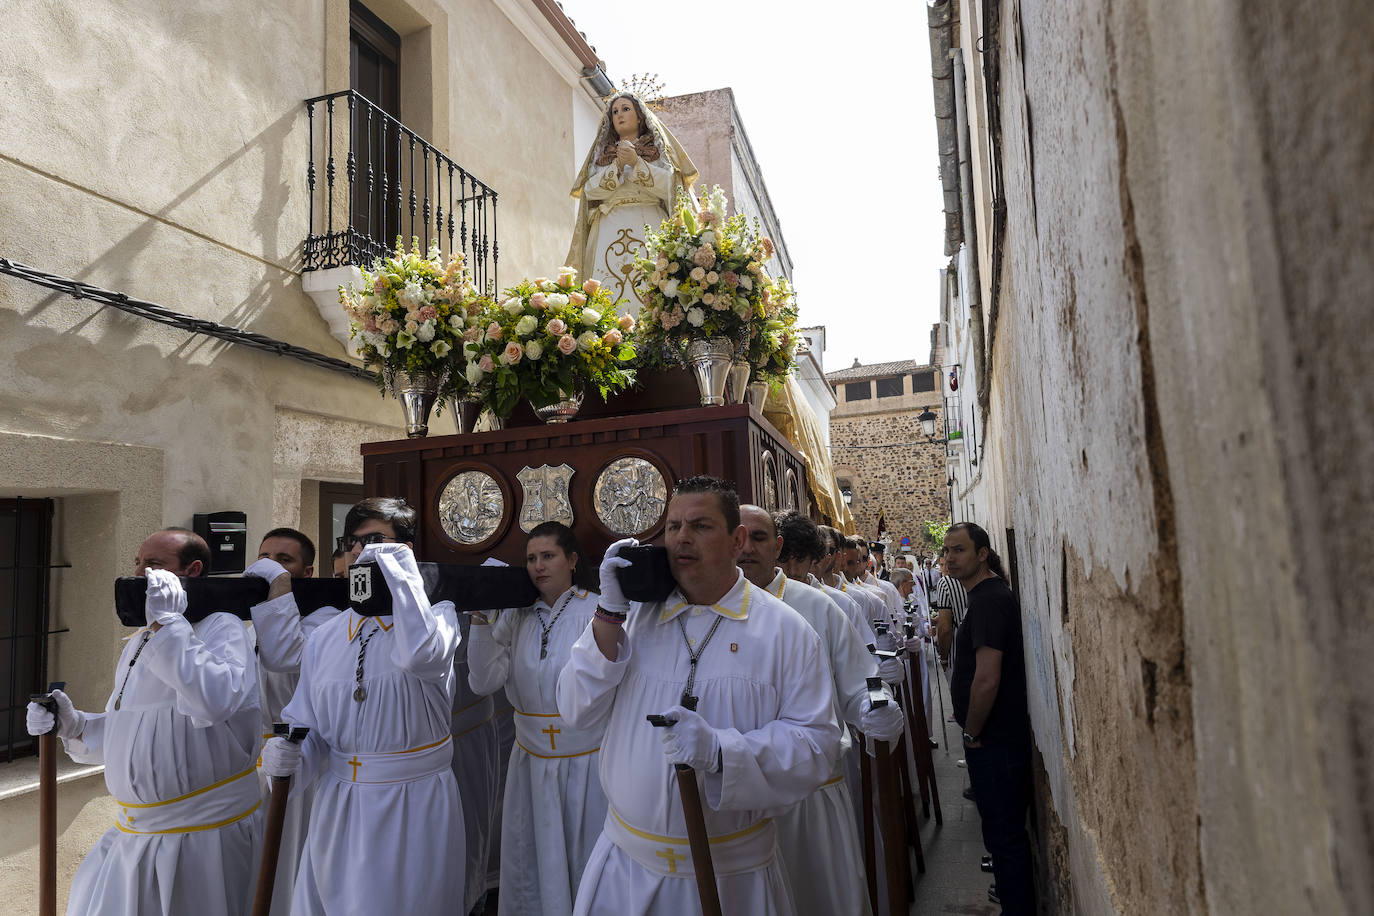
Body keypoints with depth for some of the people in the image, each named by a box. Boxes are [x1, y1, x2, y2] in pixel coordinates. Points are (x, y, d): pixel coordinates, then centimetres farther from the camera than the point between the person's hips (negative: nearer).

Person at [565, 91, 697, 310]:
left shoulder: (657, 147, 19)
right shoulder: (602, 151, 25)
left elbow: (668, 185, 2)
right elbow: (590, 190, 9)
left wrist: (637, 163, -7)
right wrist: (617, 165, -3)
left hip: (648, 225, -1)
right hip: (610, 228, 2)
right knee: (609, 291, -16)